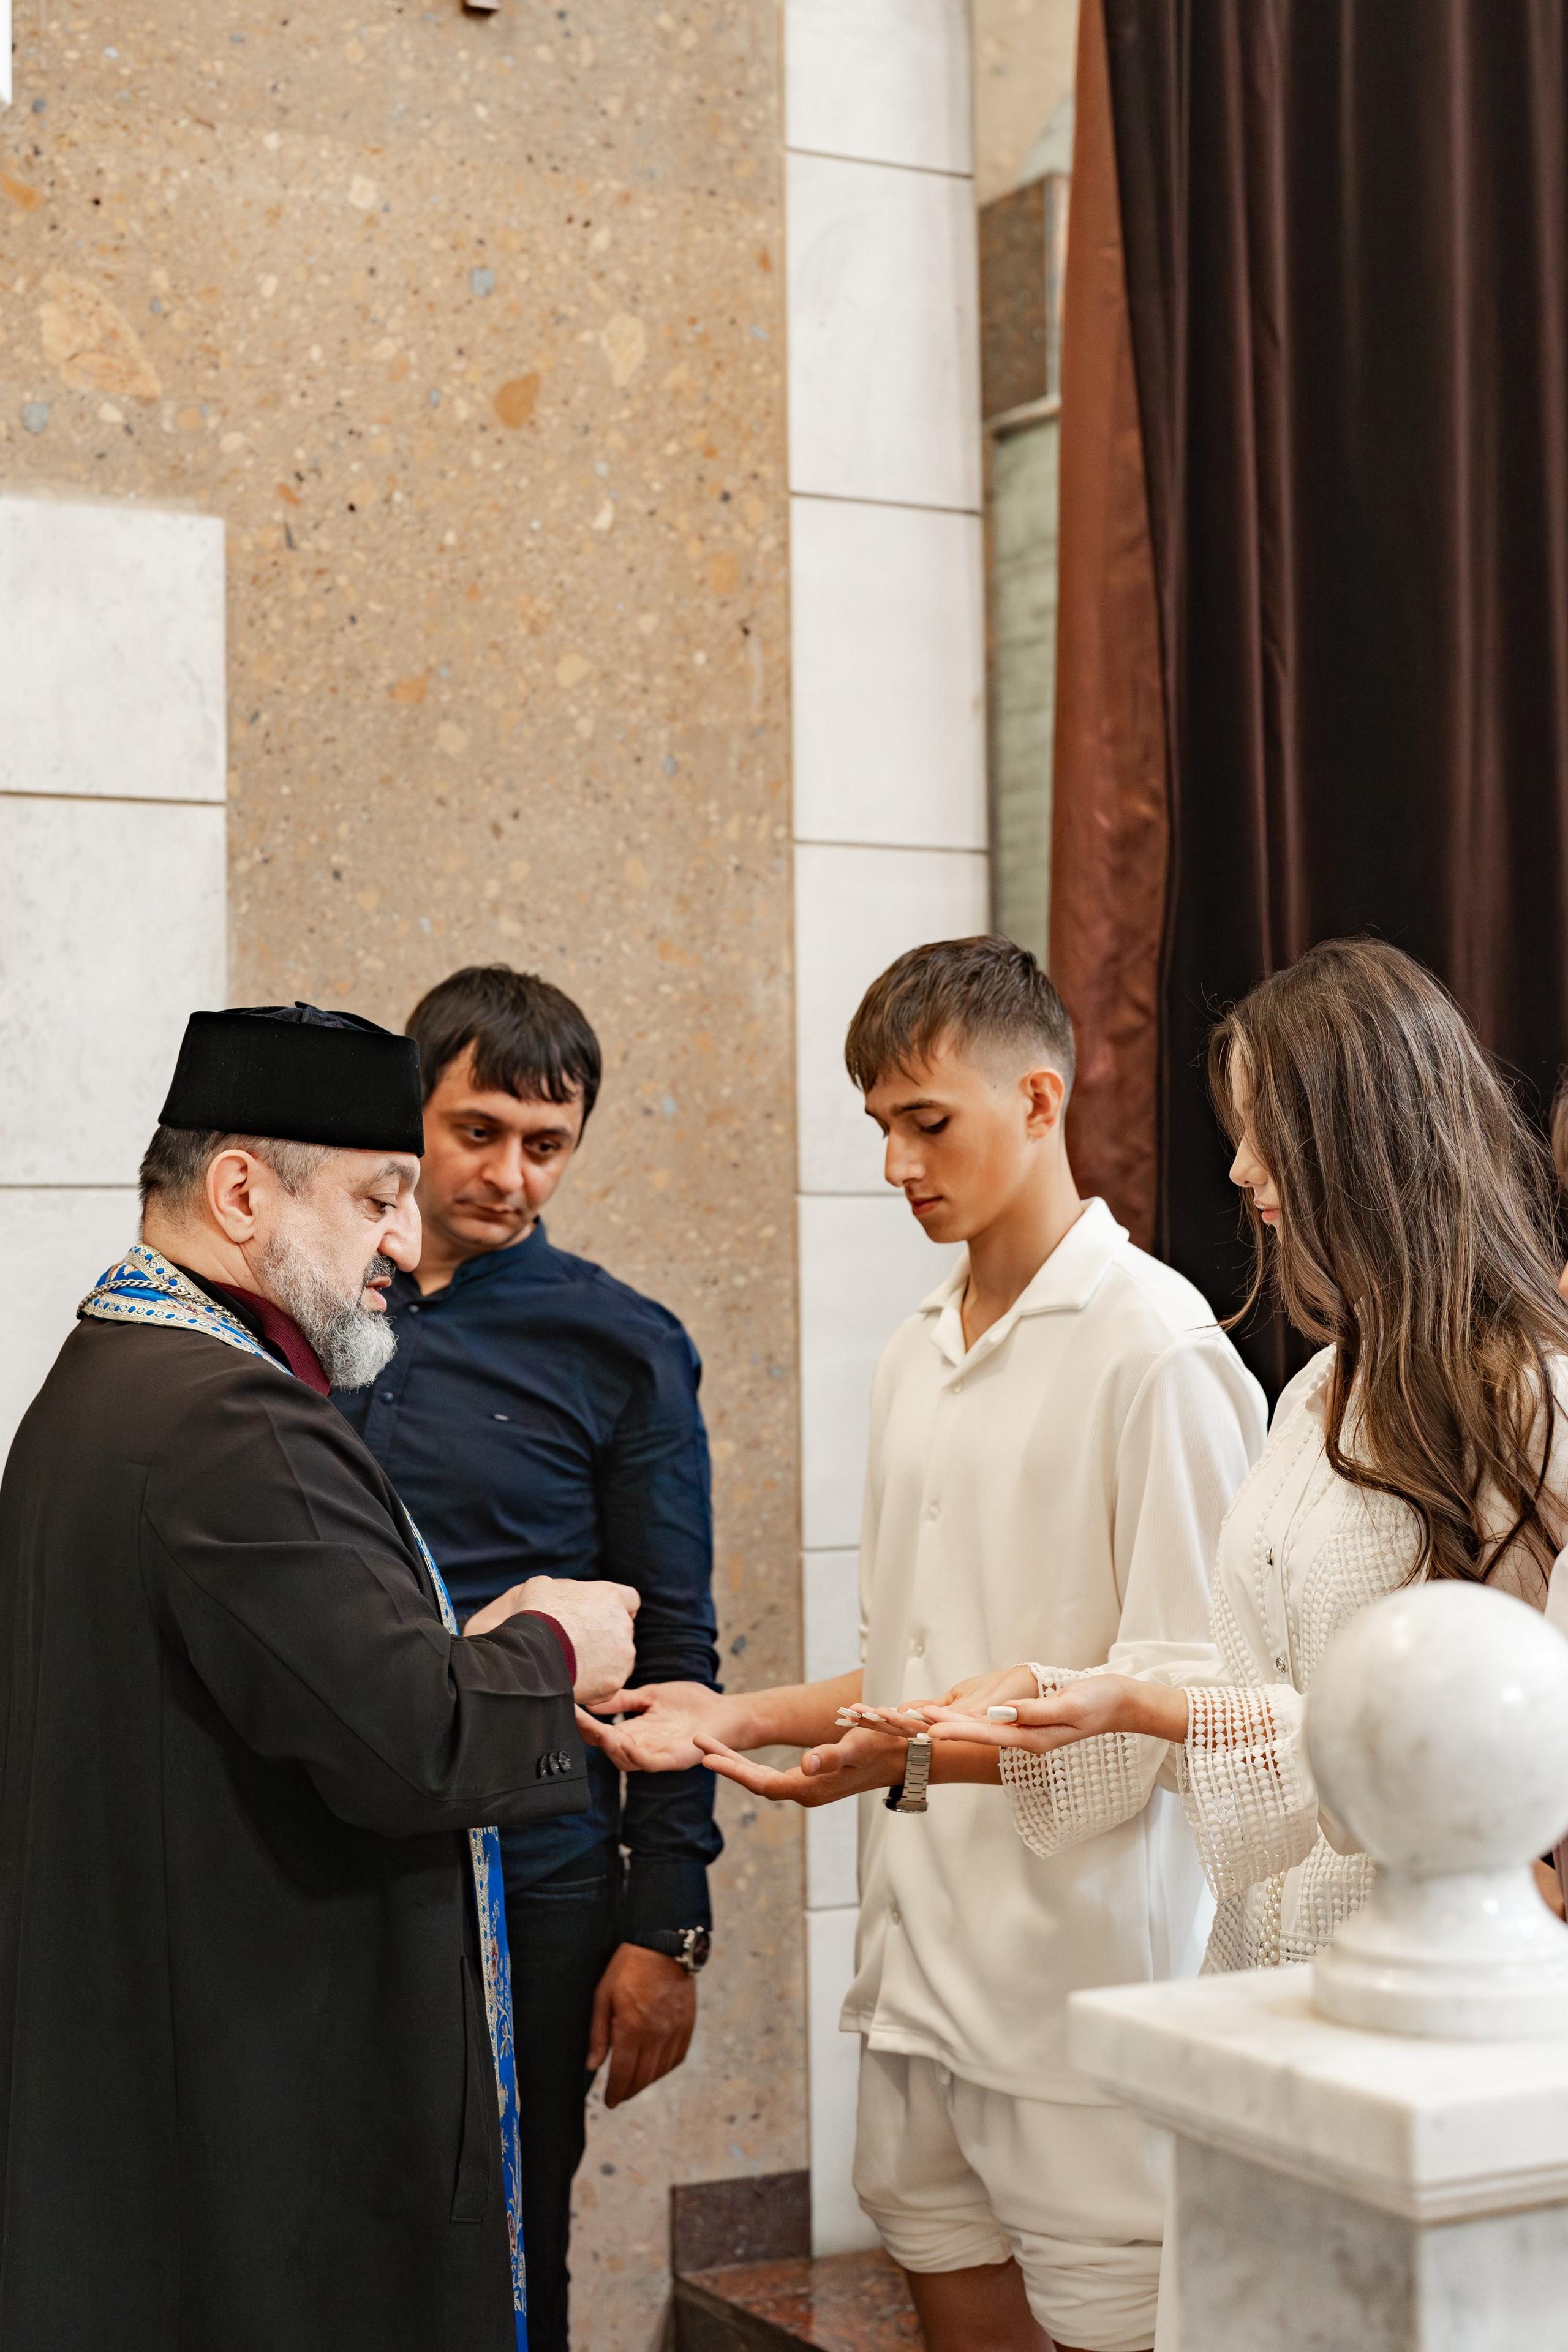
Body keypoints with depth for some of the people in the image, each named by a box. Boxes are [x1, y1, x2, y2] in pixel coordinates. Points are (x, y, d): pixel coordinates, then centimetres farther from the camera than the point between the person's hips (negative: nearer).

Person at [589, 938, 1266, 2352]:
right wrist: (738, 1718, 8)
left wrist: (922, 1755, -26)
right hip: (918, 1961, 8)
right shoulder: (919, 1358, 15)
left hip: (1082, 1967, -7)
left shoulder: (1157, 1345, -11)